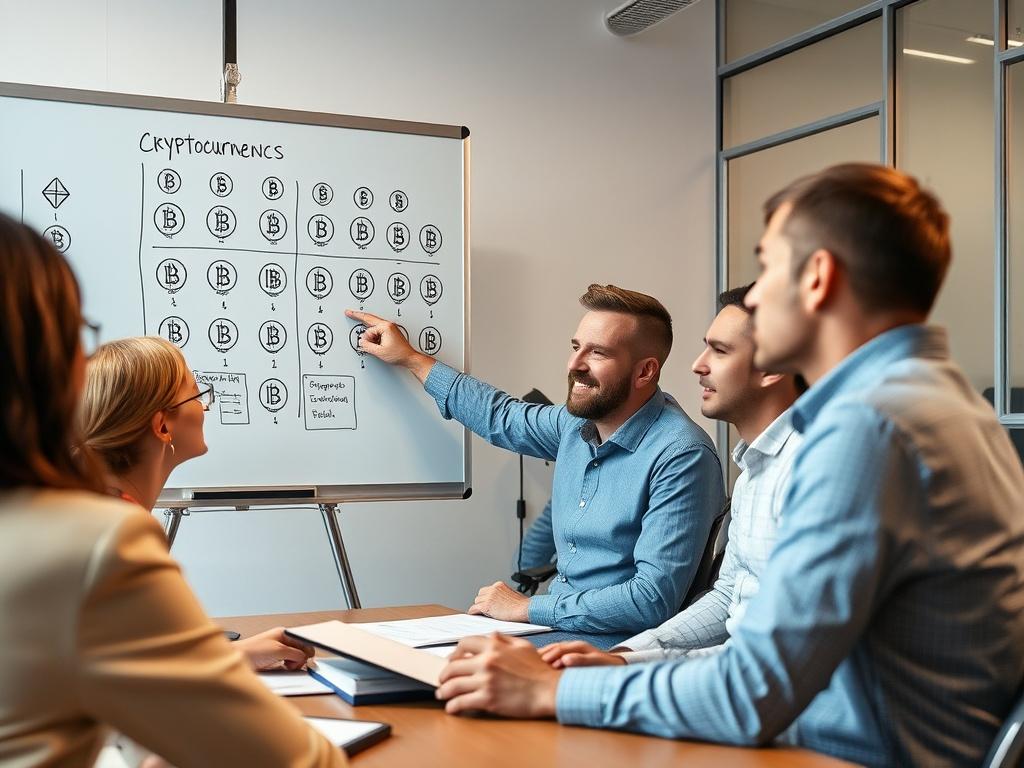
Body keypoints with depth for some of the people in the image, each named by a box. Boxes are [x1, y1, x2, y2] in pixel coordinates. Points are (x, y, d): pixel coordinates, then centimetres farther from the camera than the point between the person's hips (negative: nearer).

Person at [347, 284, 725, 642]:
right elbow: (503, 417, 27)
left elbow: (654, 599, -25)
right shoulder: (578, 422, 6)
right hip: (558, 628, 7)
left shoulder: (681, 457, -19)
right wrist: (411, 359, 32)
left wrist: (526, 608, -18)